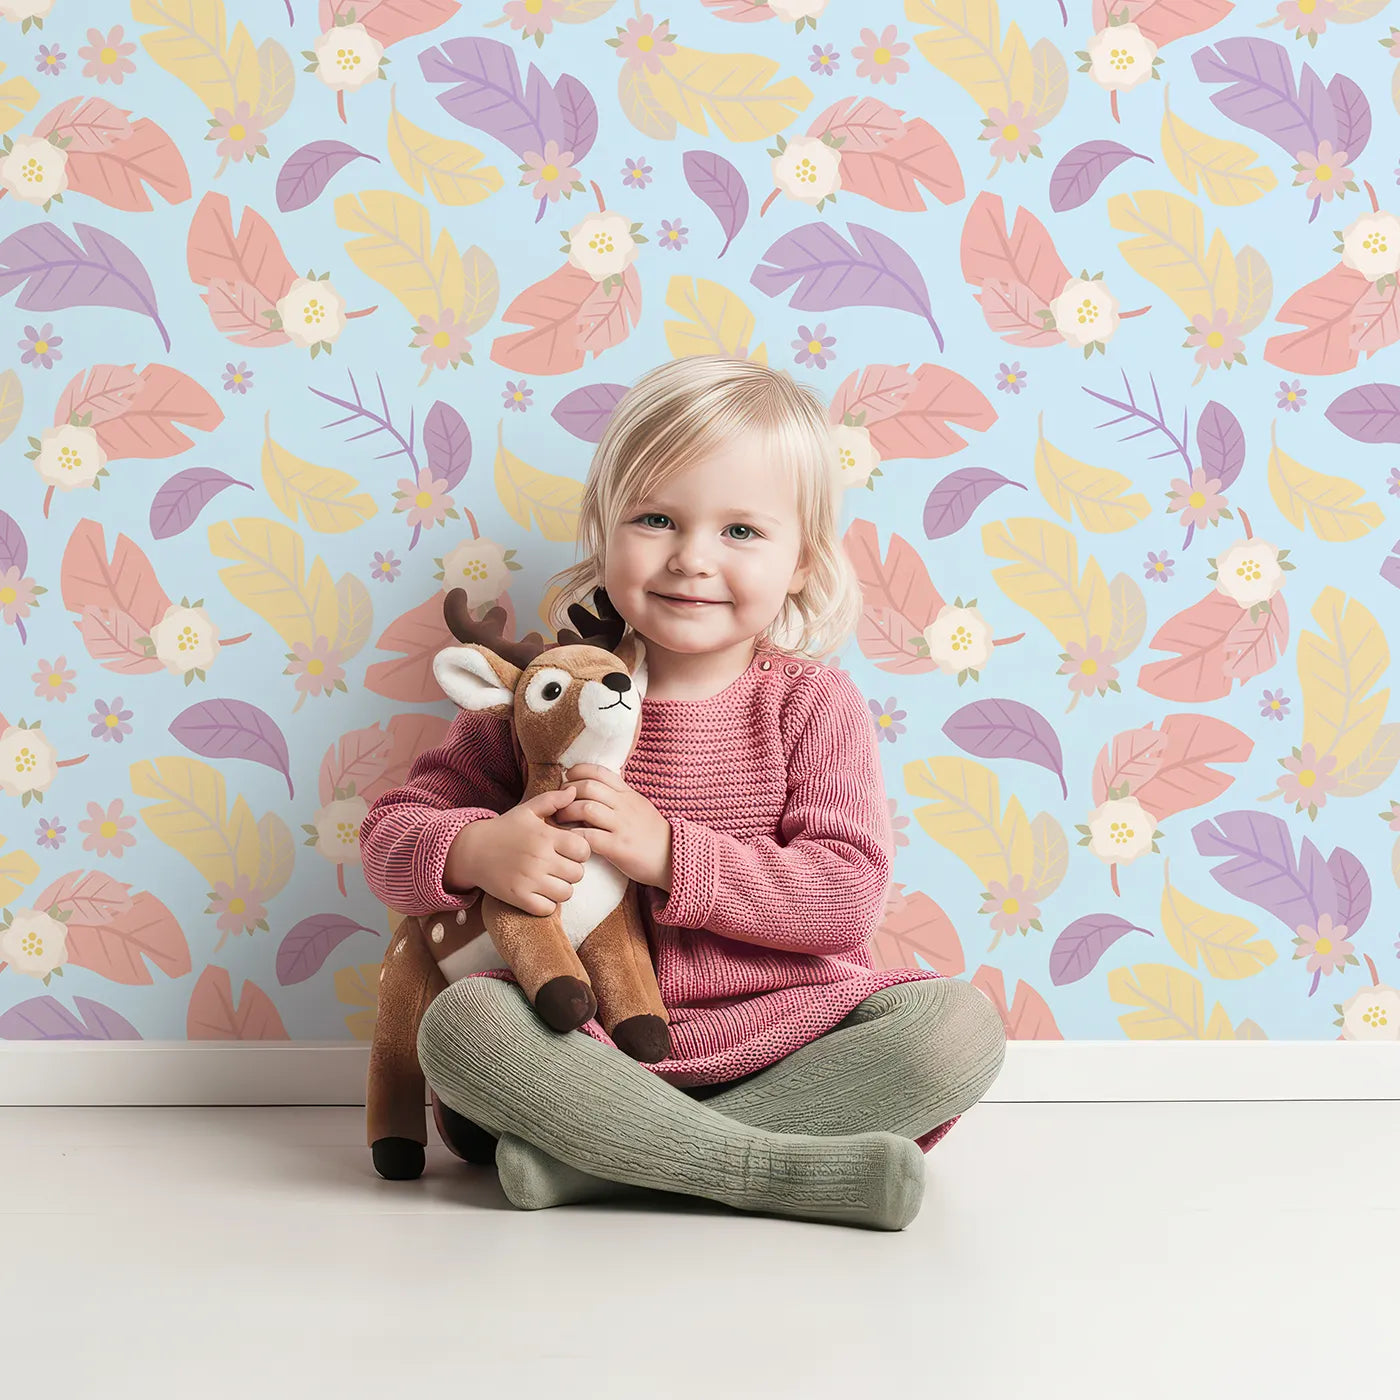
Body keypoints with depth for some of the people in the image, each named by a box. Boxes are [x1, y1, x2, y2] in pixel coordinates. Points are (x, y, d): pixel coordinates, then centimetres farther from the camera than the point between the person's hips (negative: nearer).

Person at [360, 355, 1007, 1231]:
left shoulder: (815, 705, 0)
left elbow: (850, 896, -11)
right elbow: (391, 835, 4)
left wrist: (671, 854, -21)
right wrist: (478, 851, -19)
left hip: (791, 1039, 1)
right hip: (598, 1050, 0)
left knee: (960, 1024, -24)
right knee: (459, 1020, -27)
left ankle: (596, 1161, -26)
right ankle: (782, 1170, -27)